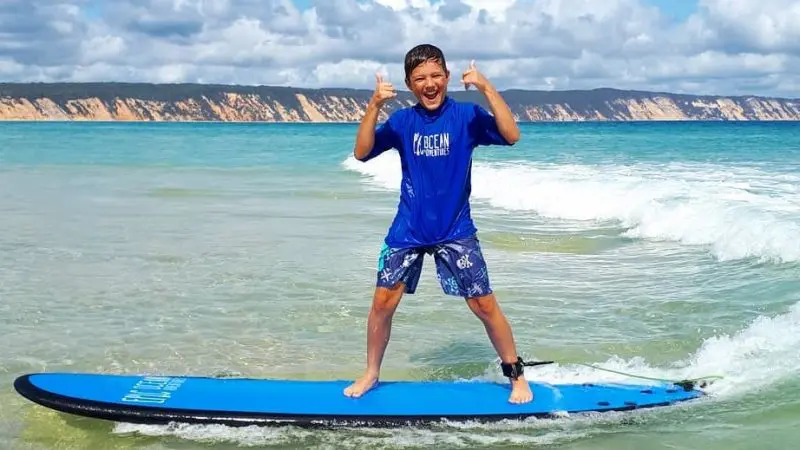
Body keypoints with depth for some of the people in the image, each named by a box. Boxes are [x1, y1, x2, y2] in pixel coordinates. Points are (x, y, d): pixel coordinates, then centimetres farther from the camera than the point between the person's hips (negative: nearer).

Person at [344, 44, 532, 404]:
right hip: (408, 230, 2)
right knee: (383, 302, 1)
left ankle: (516, 376, 14)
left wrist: (487, 89, -28)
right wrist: (374, 106, -22)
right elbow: (362, 153, -10)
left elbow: (511, 136, -20)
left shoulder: (466, 115, -6)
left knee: (484, 304, -3)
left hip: (456, 230, -2)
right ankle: (371, 374, 21)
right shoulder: (402, 121, 0)